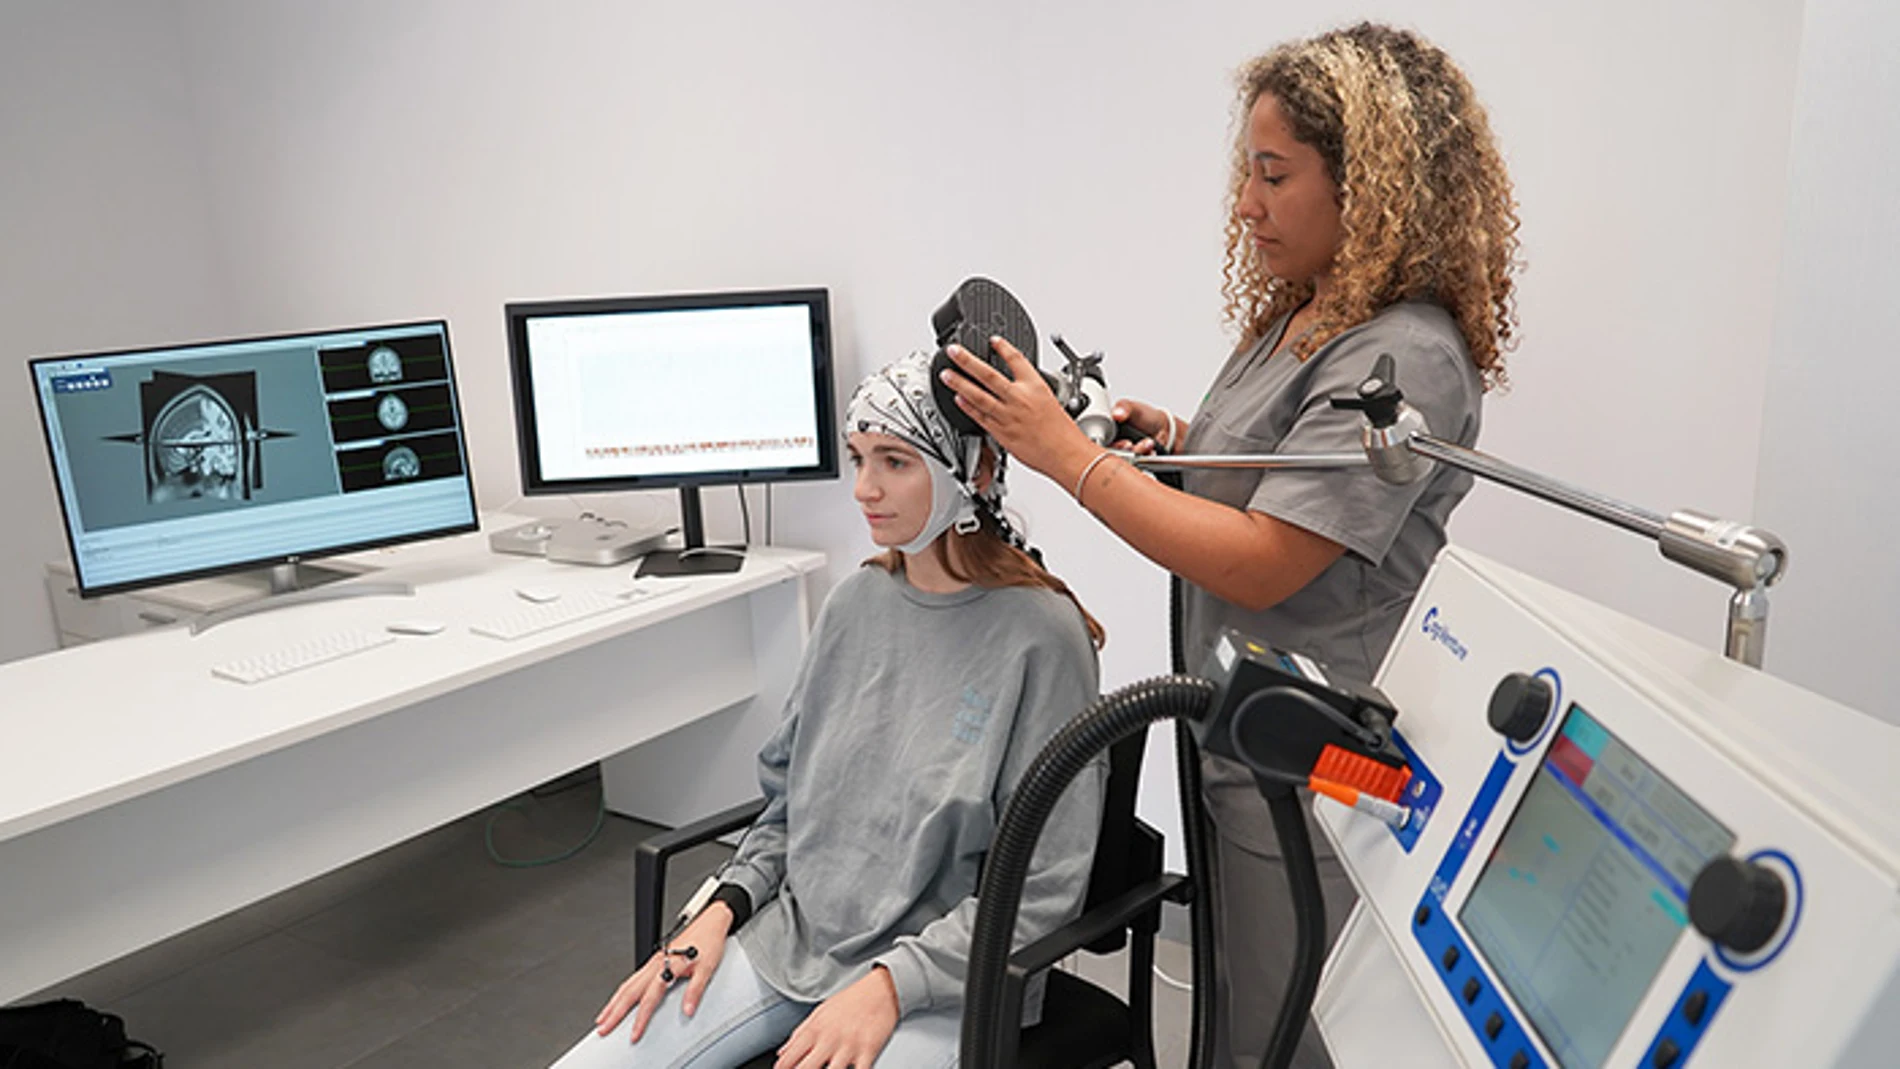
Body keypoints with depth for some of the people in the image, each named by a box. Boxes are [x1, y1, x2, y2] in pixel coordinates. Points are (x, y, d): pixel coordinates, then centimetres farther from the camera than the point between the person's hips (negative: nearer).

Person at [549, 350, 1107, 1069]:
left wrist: (887, 985, -18)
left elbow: (1041, 891, -13)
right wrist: (724, 908, 0)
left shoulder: (1040, 637, -14)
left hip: (936, 981, -5)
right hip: (787, 935, 6)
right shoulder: (856, 603, 5)